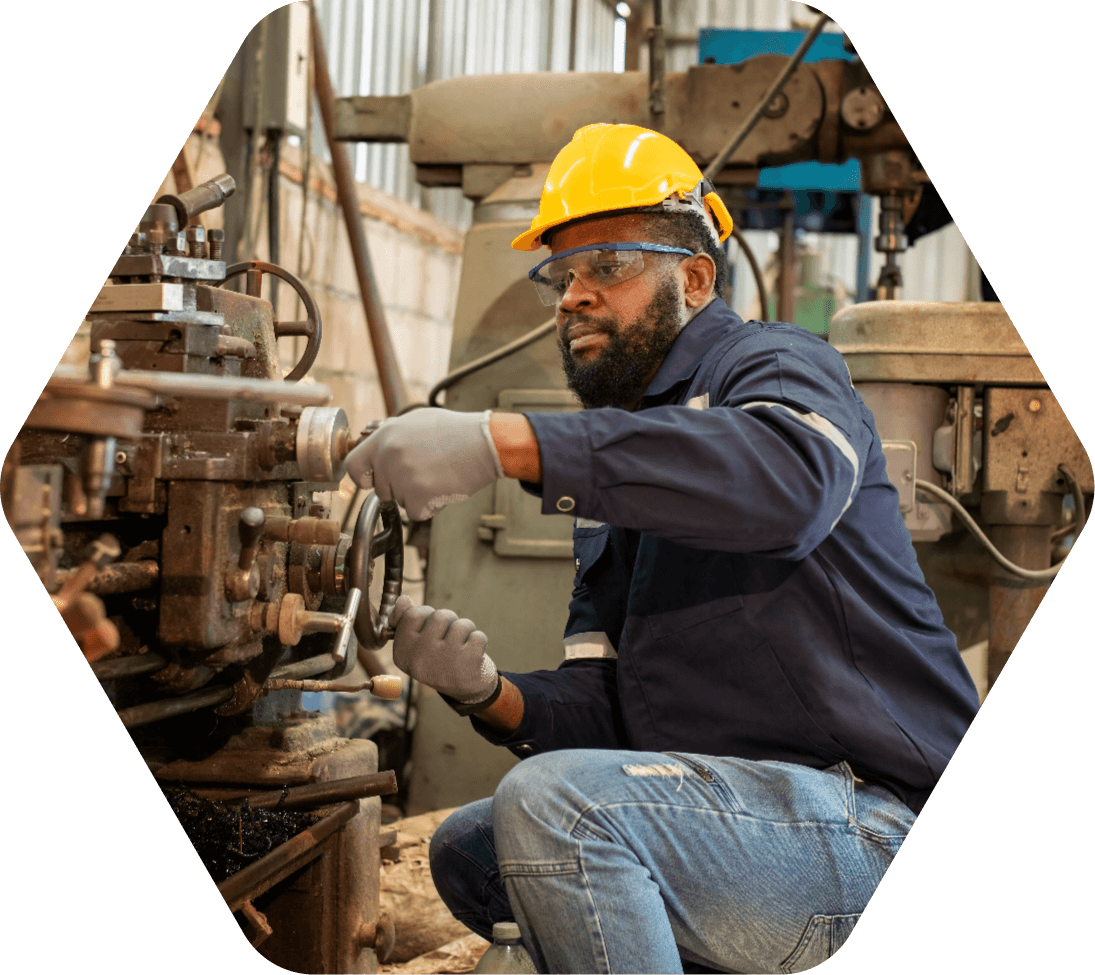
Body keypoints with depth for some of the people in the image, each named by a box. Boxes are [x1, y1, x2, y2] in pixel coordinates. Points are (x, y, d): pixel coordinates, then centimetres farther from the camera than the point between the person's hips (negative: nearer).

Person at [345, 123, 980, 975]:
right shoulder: (612, 510, 21)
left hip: (869, 817, -9)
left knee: (553, 802, -28)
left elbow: (788, 475, -32)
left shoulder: (775, 364, -4)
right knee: (468, 849, 17)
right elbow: (599, 715, 14)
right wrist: (487, 692, -9)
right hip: (724, 811, 9)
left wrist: (505, 441, -37)